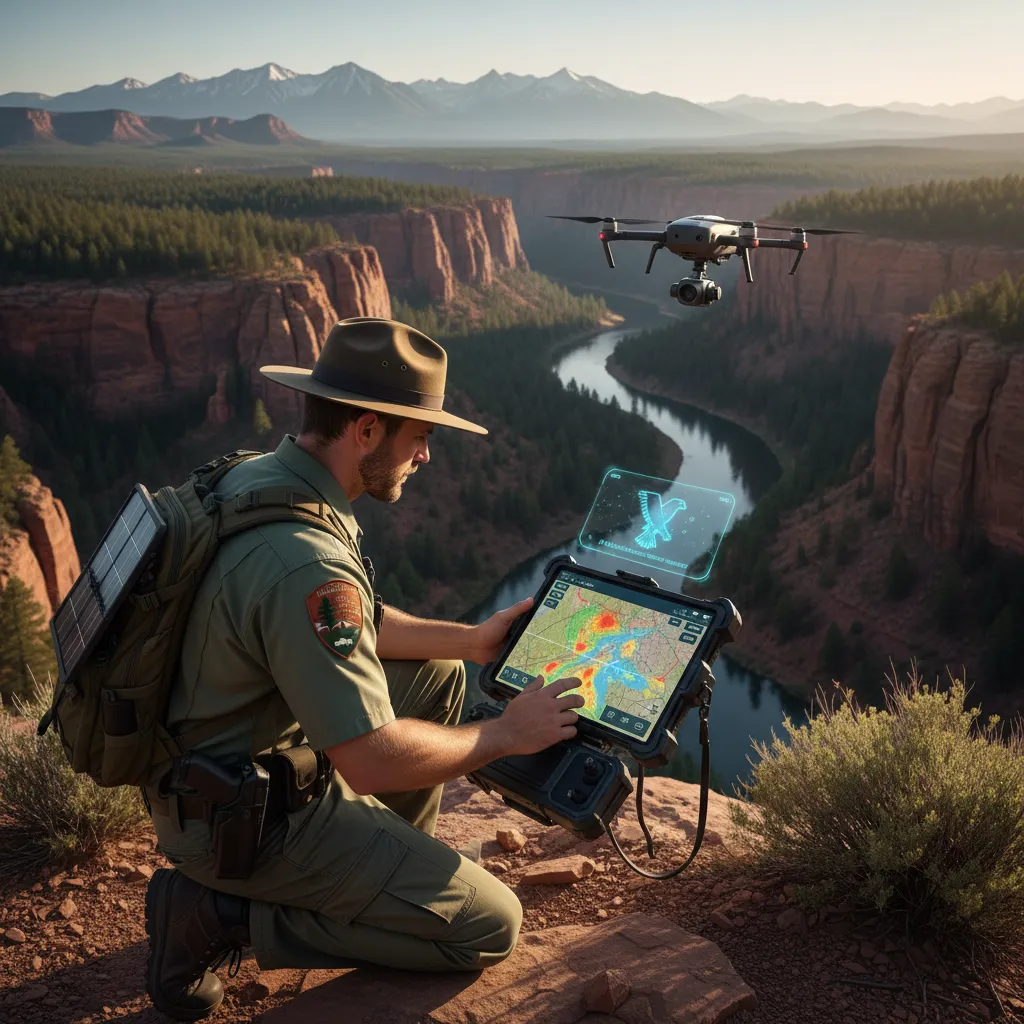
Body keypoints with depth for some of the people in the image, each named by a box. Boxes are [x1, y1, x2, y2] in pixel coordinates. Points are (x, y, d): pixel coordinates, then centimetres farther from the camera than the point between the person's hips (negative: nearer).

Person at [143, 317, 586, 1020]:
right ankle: (223, 914, -3)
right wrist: (506, 734, -13)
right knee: (490, 928, -4)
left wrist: (471, 640, 11)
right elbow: (373, 761, -29)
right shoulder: (306, 560, -32)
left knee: (440, 677, 18)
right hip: (239, 819, -9)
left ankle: (373, 873, 23)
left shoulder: (255, 477, -1)